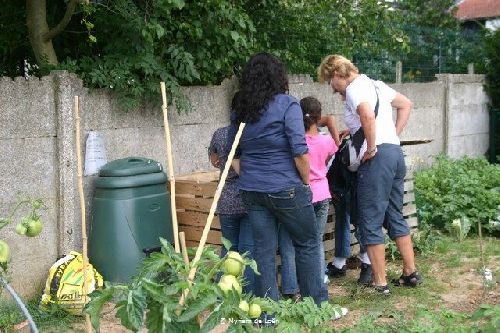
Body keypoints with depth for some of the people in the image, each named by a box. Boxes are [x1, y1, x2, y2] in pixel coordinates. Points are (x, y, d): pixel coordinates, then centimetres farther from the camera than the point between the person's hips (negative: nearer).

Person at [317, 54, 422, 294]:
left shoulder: (354, 89, -9)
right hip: (395, 152, 9)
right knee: (395, 217, 18)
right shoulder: (375, 84, 19)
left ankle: (380, 283, 3)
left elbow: (368, 115, -29)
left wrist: (371, 147, -17)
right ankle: (411, 273, 23)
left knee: (371, 222, -1)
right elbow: (406, 104, 29)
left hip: (378, 157, -9)